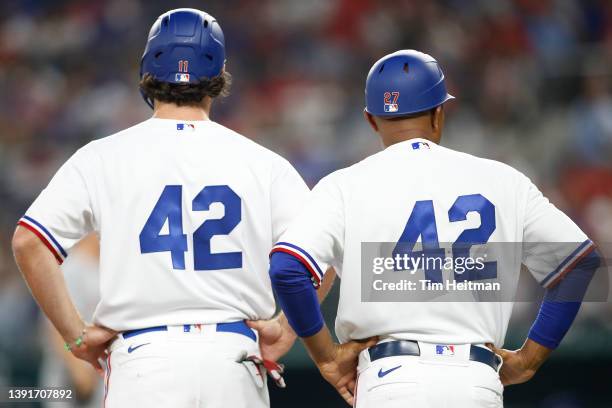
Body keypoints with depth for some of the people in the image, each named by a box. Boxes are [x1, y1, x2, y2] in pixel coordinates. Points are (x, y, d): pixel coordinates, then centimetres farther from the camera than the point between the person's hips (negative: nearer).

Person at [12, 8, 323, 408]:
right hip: (235, 356, 1)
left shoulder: (104, 157, 3)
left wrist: (76, 334, 1)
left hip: (144, 357, -1)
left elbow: (29, 242, -5)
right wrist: (284, 330, 5)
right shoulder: (260, 161, 6)